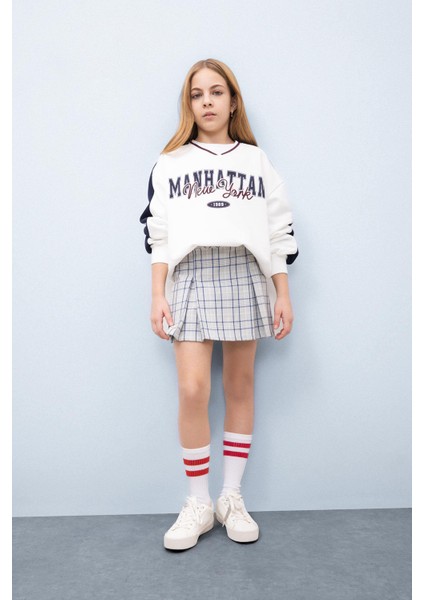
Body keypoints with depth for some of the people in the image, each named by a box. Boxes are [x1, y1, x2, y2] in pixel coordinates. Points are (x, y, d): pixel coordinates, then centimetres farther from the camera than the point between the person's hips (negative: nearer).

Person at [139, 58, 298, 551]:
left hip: (245, 276, 1)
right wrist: (157, 297, -1)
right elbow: (158, 234, 8)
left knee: (240, 387, 4)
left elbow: (280, 232, 10)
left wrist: (283, 295, 3)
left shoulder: (256, 161, 14)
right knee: (192, 390, -11)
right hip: (191, 277, 0)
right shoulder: (170, 163, 14)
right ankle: (198, 505, 7)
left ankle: (232, 497, 19)